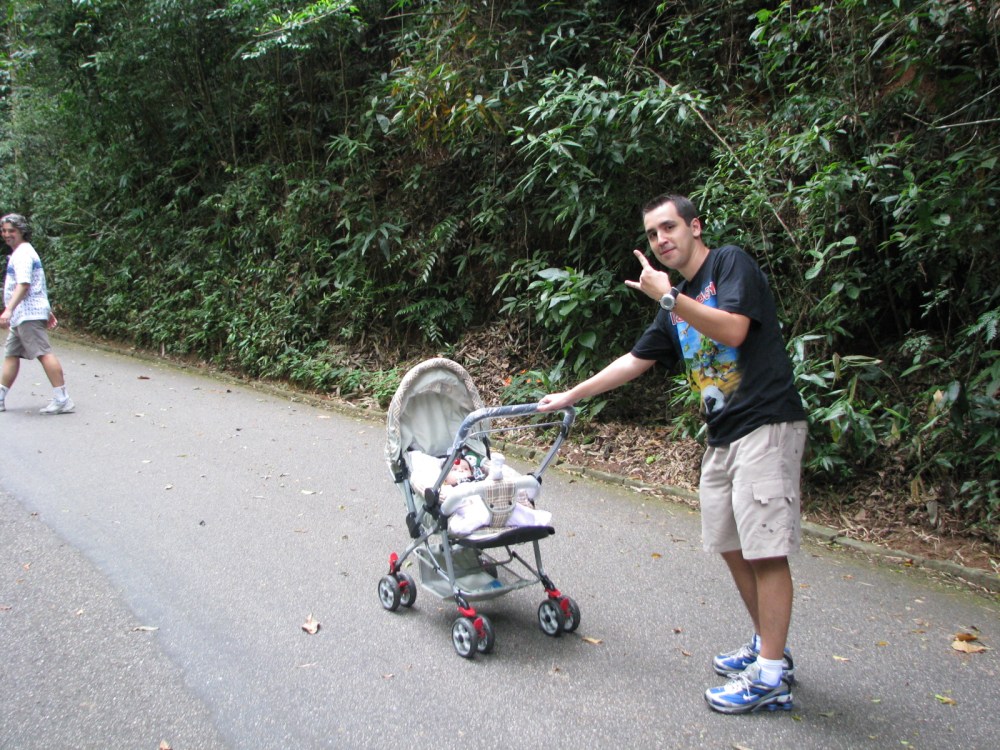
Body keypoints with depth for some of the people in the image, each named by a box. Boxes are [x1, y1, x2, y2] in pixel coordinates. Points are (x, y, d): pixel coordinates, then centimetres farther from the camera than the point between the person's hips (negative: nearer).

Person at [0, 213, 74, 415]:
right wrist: (48, 312, 25)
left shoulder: (23, 254, -10)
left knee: (44, 353, -13)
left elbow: (23, 284, -22)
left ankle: (62, 399, -15)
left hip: (29, 315, -11)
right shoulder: (21, 253, 21)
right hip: (22, 316, 11)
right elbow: (38, 286, 24)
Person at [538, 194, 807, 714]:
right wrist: (569, 396, 26)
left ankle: (770, 677, 0)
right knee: (731, 546, 11)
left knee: (765, 549, -7)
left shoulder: (730, 262, -4)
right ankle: (766, 647, 26)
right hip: (722, 435, 9)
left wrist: (667, 296, -18)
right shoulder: (675, 309, 19)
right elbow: (635, 360, 24)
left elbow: (733, 330, -19)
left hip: (766, 424, -9)